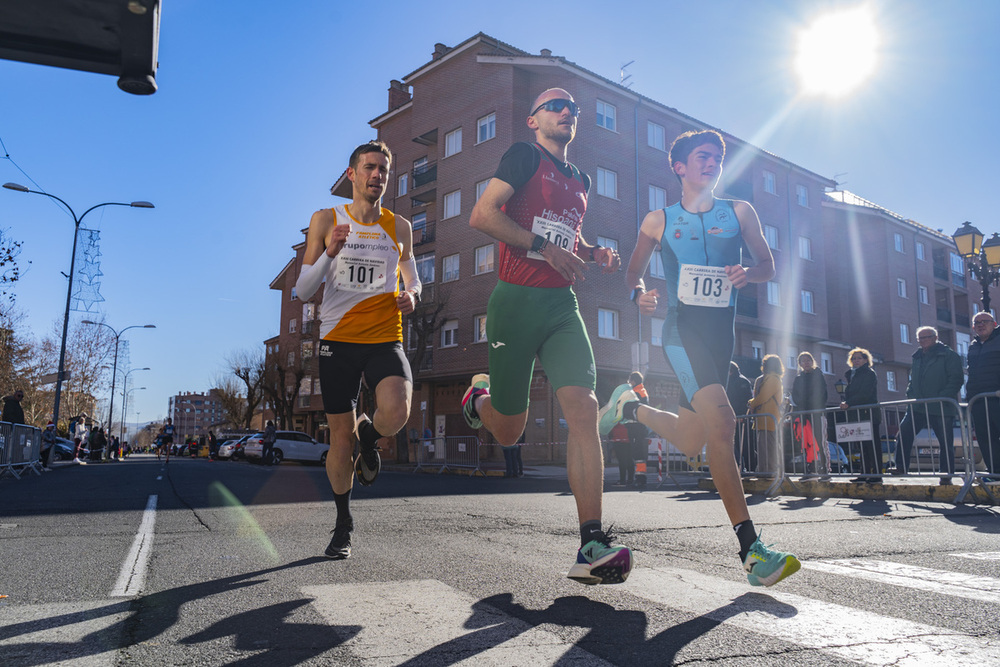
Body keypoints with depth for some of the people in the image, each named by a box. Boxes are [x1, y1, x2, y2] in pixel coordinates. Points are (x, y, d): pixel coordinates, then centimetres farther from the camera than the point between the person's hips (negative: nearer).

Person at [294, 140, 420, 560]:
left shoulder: (399, 227, 8)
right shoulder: (325, 221, 3)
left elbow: (413, 281, 21)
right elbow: (303, 291, 2)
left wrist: (411, 296, -4)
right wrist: (329, 253, -16)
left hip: (385, 339, 1)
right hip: (338, 339, 0)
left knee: (396, 412, -27)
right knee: (340, 436, 4)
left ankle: (370, 436, 11)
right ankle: (343, 525, 25)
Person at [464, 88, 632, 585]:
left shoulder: (579, 180, 22)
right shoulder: (525, 156, 1)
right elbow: (482, 215, -12)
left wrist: (595, 254, 15)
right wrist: (544, 246, -17)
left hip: (562, 305, 5)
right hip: (517, 301, -5)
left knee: (583, 407, -15)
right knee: (507, 433, 4)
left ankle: (592, 547, -16)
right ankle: (479, 396, 42)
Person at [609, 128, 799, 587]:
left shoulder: (739, 213, 11)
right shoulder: (659, 221, 5)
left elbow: (768, 265, 10)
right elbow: (633, 271, 12)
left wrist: (748, 273, -15)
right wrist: (640, 294, -11)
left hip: (721, 332, 5)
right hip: (681, 329, -4)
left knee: (690, 443, 11)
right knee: (721, 421, -24)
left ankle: (631, 407, 41)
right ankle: (751, 550, -20)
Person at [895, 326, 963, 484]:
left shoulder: (948, 355, -4)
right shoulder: (917, 357, 16)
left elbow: (956, 379, -11)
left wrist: (942, 397, -19)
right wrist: (910, 394, 9)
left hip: (942, 408, -6)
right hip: (918, 407, 6)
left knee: (946, 442, 2)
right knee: (904, 432, -7)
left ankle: (946, 475, 11)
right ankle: (902, 467, 0)